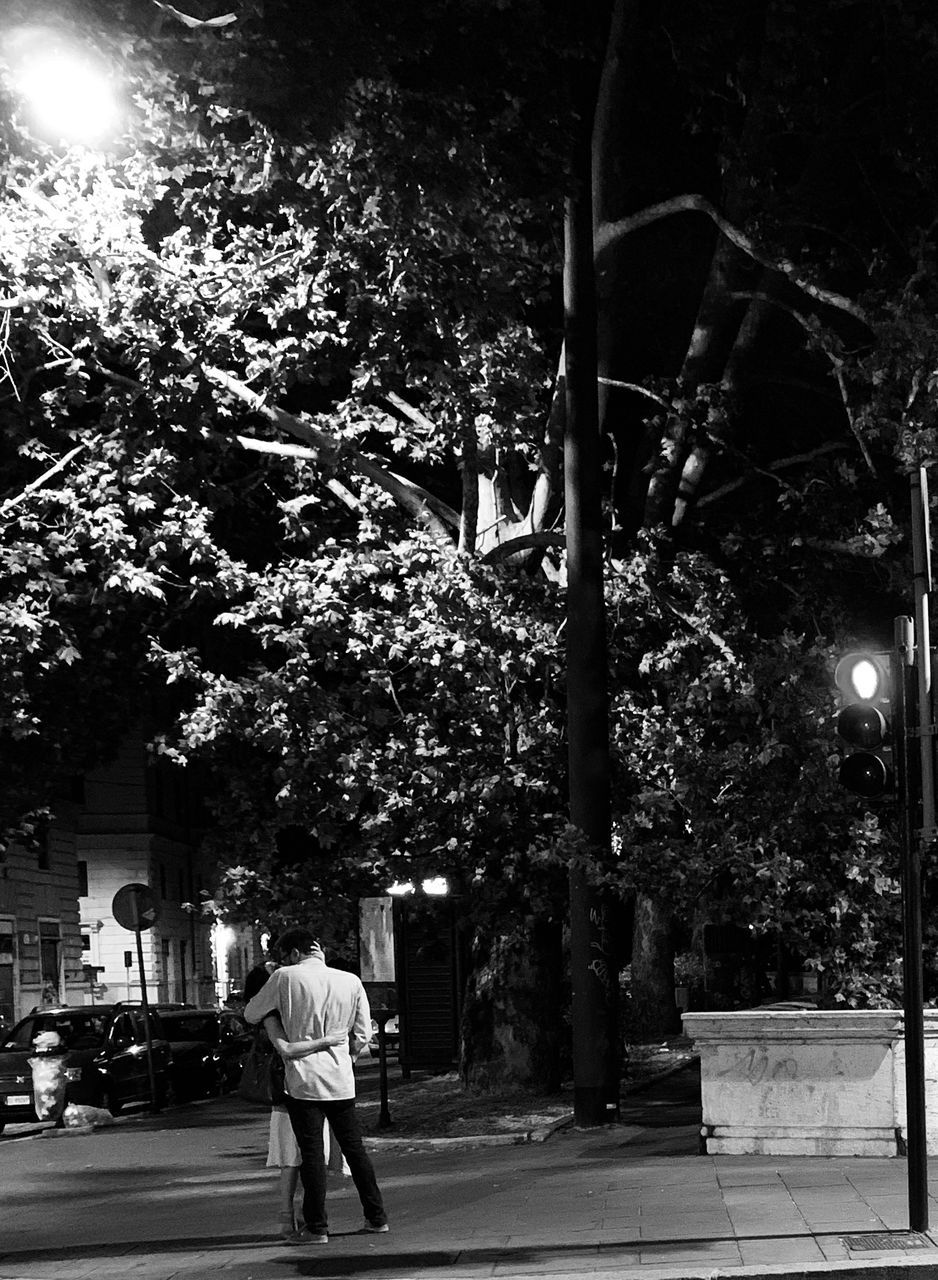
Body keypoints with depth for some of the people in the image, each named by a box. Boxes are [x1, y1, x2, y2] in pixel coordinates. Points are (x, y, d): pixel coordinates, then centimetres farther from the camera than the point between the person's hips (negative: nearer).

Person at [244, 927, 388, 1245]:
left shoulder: (285, 978, -6)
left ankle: (317, 1227, 1)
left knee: (311, 1153, 0)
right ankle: (376, 1216, 20)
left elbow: (251, 1015, 5)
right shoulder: (351, 982, 4)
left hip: (303, 1079, -4)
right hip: (341, 1081, 4)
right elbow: (362, 1036, 7)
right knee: (354, 1148, 14)